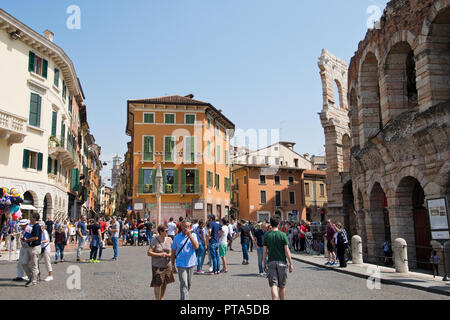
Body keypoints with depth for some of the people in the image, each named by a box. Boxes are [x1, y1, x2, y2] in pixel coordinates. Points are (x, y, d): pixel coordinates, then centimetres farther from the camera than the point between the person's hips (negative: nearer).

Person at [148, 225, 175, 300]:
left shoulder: (169, 239, 0)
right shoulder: (155, 240, -11)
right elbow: (149, 253, -14)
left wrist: (169, 255, -14)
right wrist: (160, 254, -19)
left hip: (167, 265, 4)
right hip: (157, 266, -4)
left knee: (165, 283, 13)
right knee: (157, 284, -6)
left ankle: (161, 298, 34)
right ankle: (157, 298, 10)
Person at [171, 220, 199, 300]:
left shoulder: (193, 235, 2)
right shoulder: (177, 237, 2)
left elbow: (196, 247, -14)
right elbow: (173, 252, 7)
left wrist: (190, 235, -18)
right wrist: (173, 266, 7)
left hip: (191, 263, 2)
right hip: (181, 264, -2)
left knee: (189, 283, 15)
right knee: (184, 284, -11)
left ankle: (182, 298, 35)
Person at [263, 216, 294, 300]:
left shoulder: (267, 235, 0)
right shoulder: (282, 235, -6)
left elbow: (265, 251, 1)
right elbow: (287, 251, -7)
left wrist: (264, 263, 10)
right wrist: (291, 264, 0)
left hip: (271, 262, 1)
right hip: (282, 262, -1)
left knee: (273, 285, -3)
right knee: (282, 286, 13)